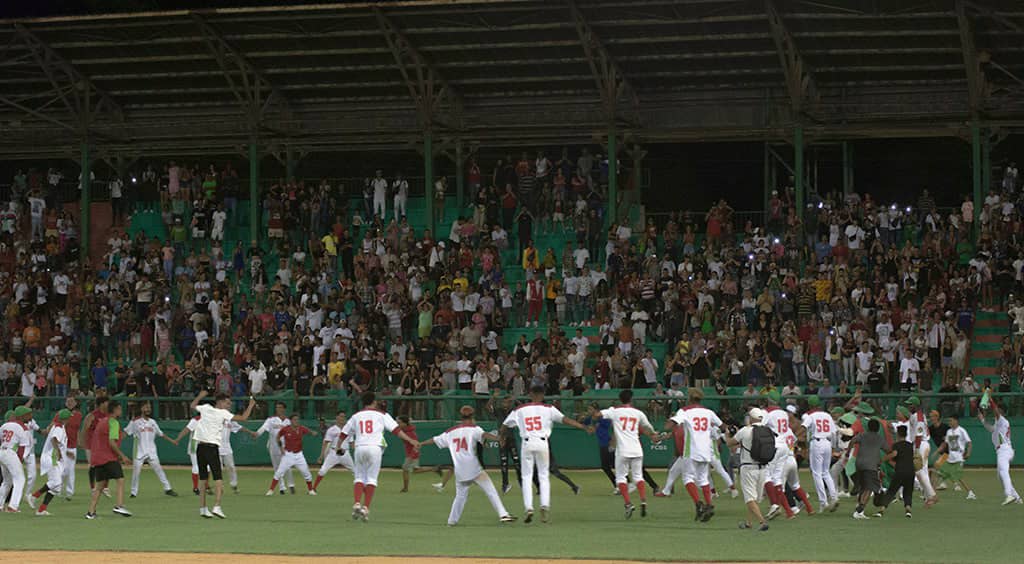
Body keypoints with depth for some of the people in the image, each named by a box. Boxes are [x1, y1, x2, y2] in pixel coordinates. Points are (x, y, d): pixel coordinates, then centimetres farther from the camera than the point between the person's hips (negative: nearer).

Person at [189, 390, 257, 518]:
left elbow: (192, 407, 29)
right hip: (212, 448, -6)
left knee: (203, 479, 11)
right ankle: (216, 507, -22)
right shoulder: (223, 413, -4)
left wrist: (200, 396, 41)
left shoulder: (205, 408, 9)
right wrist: (251, 405, 5)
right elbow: (243, 418, -8)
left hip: (200, 447, 6)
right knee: (218, 478, -8)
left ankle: (202, 508, 12)